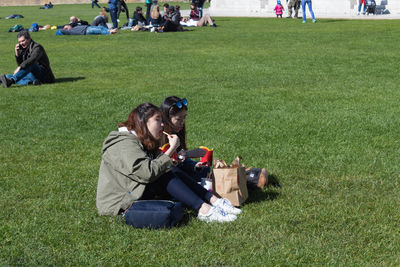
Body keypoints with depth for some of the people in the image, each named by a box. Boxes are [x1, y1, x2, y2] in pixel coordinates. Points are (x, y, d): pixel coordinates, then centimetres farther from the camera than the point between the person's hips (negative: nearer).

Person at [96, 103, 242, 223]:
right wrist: (171, 150, -23)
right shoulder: (124, 144, -19)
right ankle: (204, 210, -32)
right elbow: (148, 173, -30)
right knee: (165, 177, -25)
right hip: (118, 203, -10)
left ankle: (214, 201, -15)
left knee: (175, 175, -4)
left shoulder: (142, 142, 15)